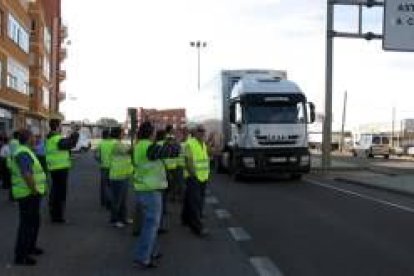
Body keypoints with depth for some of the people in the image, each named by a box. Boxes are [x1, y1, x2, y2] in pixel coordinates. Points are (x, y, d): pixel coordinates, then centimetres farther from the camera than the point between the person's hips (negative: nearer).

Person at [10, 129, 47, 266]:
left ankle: (30, 247, 36)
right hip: (28, 194, -11)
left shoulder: (24, 151, 14)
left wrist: (36, 190, 19)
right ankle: (20, 256, 1)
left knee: (34, 221, 22)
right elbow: (27, 175, -30)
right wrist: (34, 190, -22)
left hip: (30, 194, 11)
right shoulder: (24, 153, -20)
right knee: (27, 223, -5)